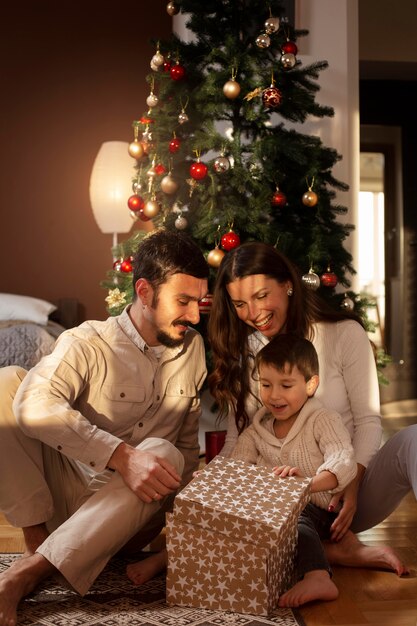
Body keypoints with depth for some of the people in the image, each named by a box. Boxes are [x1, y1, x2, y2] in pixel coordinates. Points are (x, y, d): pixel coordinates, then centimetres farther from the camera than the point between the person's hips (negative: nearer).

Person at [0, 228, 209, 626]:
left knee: (163, 453, -33)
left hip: (130, 506, 3)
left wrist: (170, 504, -5)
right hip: (65, 491, -2)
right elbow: (35, 406, -30)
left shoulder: (193, 348, 5)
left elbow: (188, 438, 10)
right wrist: (121, 457, -39)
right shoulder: (87, 344, -10)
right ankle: (36, 542, -20)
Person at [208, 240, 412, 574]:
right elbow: (236, 441, 4)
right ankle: (336, 547, -21)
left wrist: (352, 487, -18)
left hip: (347, 496, -2)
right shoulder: (242, 355, 5)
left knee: (412, 438, -29)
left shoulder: (344, 333, -4)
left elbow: (368, 420, -4)